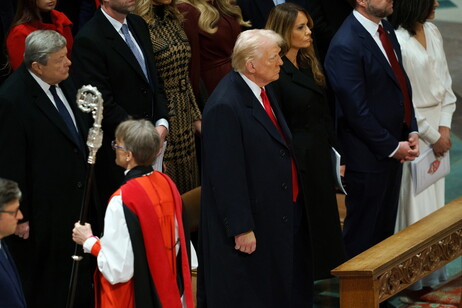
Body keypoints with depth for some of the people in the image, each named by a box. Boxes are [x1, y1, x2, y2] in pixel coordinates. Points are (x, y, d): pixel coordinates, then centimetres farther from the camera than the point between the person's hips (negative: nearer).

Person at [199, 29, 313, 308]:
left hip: (281, 217, 9)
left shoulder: (263, 91, 7)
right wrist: (241, 229, -22)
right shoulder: (225, 106, -23)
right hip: (252, 224, -9)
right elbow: (226, 174, -23)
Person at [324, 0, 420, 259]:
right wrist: (392, 147, -15)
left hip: (395, 146, 8)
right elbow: (356, 110, -21)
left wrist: (412, 131, 4)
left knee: (386, 228, 18)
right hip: (368, 155, -8)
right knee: (363, 236, 5)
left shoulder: (386, 29, 6)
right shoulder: (346, 46, -22)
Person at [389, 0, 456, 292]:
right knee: (413, 202, 0)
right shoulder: (397, 41, -19)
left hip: (437, 128, 7)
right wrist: (432, 136, -10)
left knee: (435, 199, 14)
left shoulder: (433, 32, 4)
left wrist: (444, 126, -1)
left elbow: (445, 81, 8)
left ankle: (432, 269, 25)